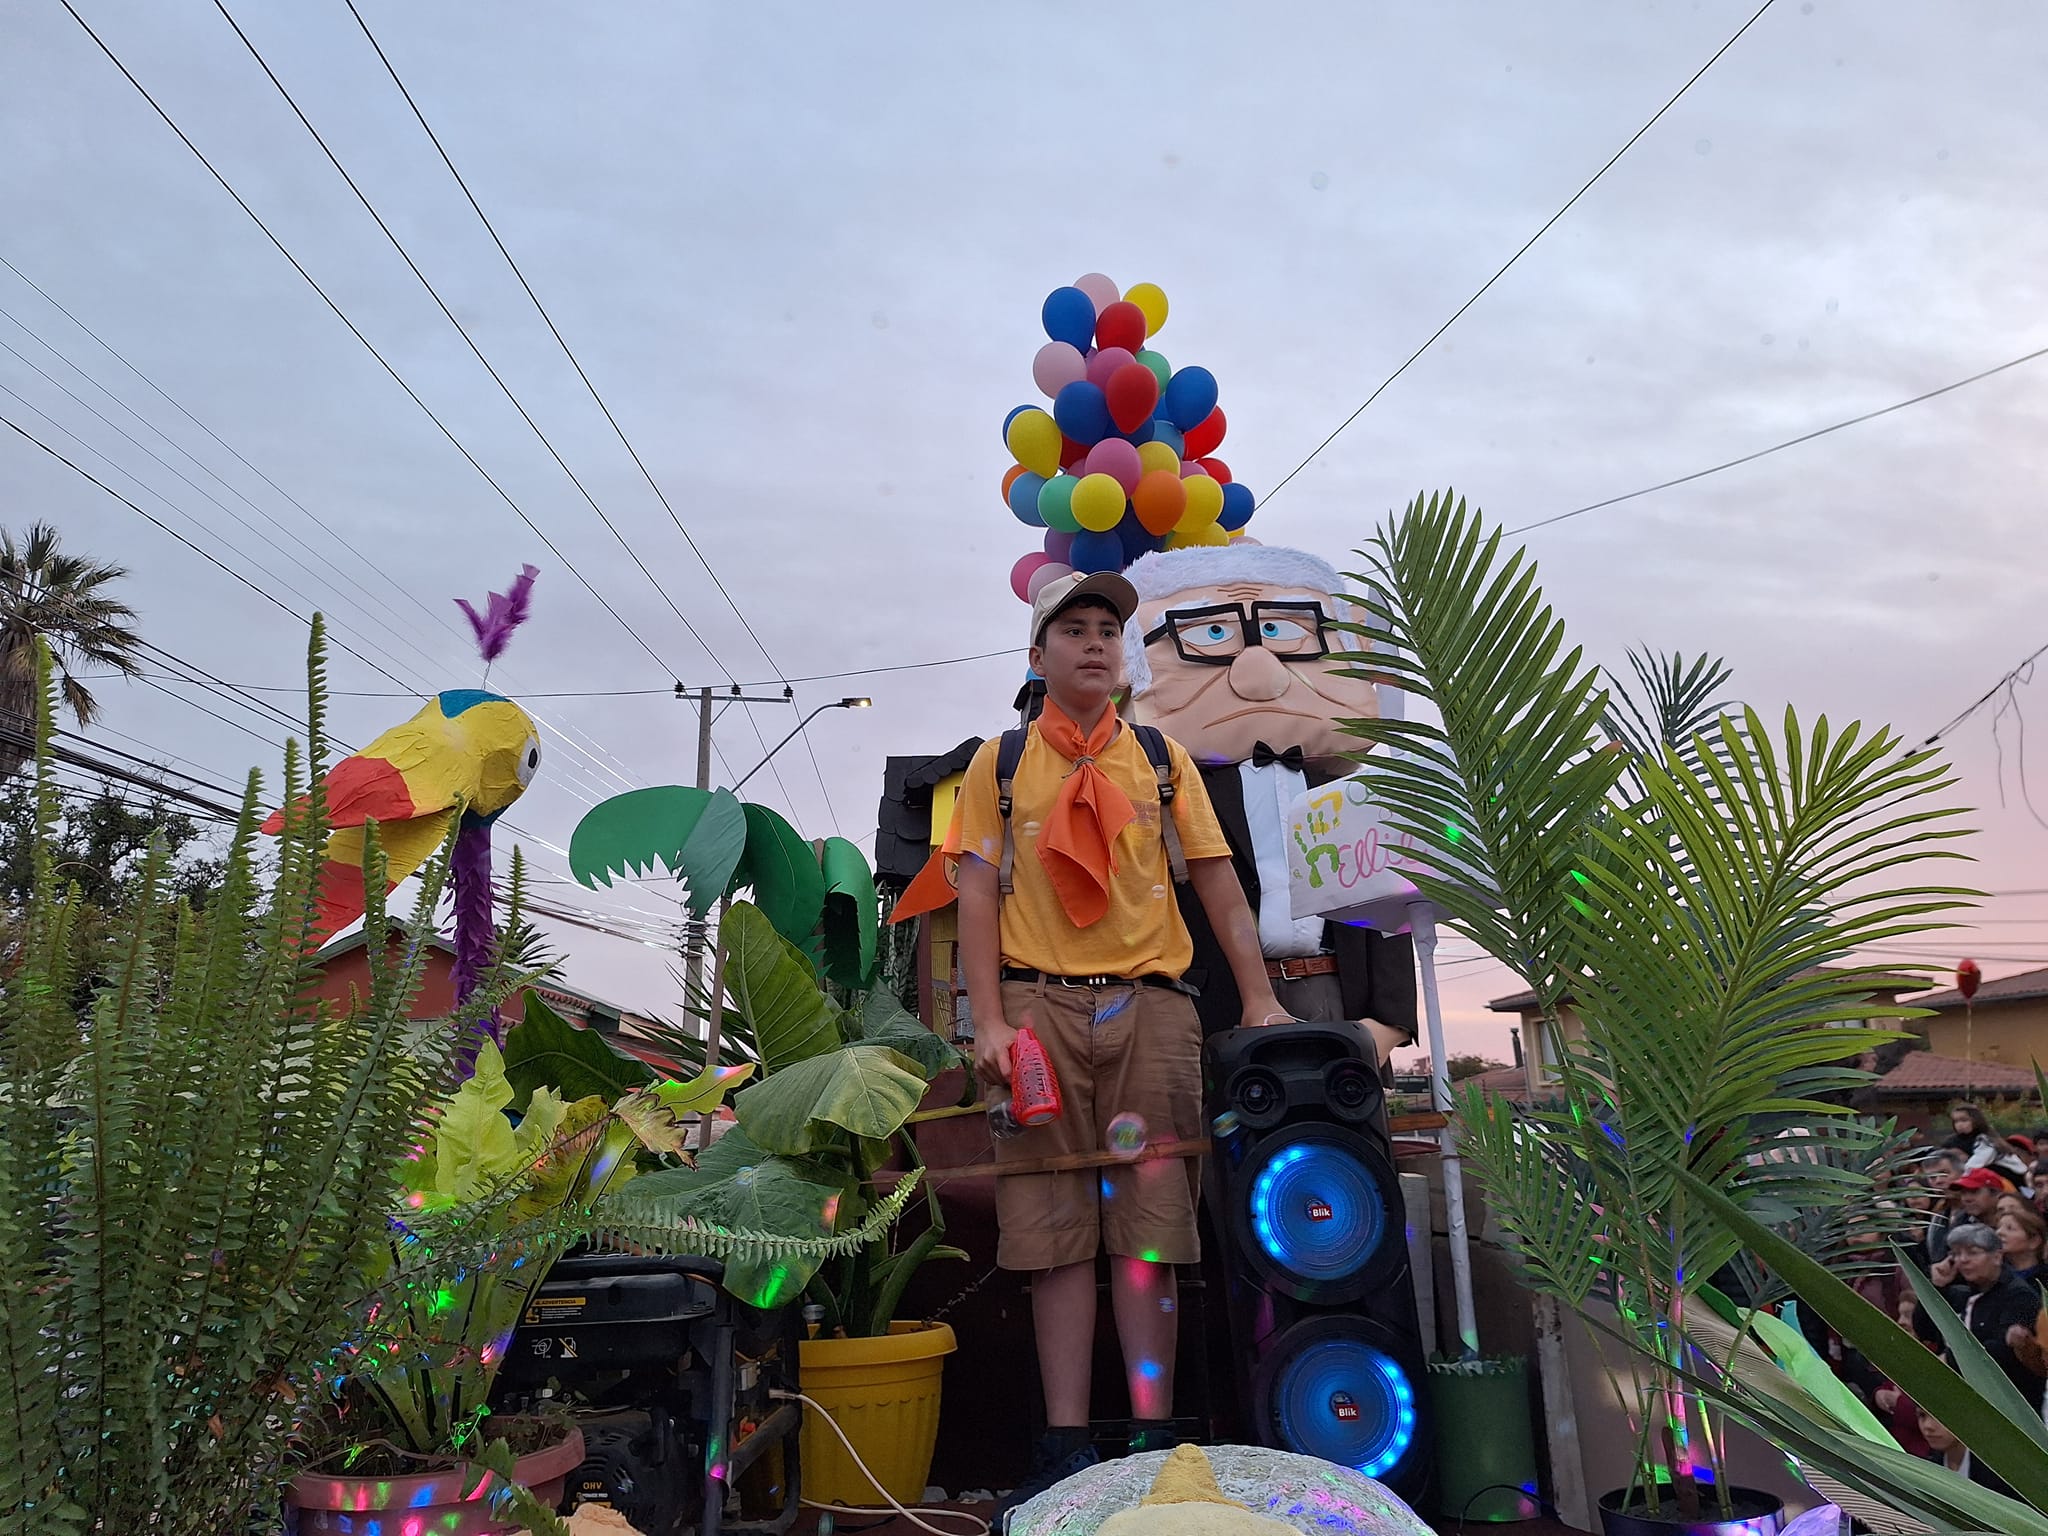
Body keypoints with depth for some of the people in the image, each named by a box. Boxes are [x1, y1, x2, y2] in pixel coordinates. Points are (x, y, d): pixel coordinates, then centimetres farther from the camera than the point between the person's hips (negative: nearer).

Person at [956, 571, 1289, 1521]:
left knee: (1148, 1224, 1)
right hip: (1042, 1009, -1)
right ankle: (1065, 1444, 6)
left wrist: (1260, 997, 1)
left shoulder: (1163, 759, 14)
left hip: (1152, 1009, 1)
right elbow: (978, 894, 5)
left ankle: (1154, 1435, 7)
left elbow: (1218, 882, 10)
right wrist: (990, 1021, -6)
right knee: (1057, 1227, 0)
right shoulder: (1001, 764, 11)